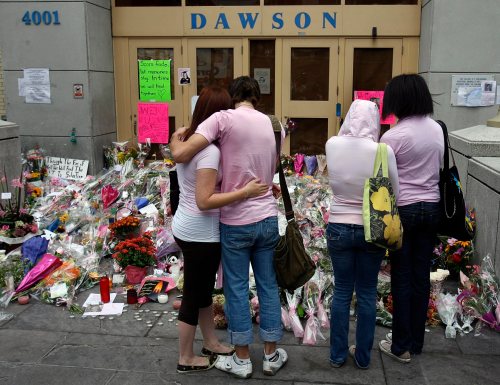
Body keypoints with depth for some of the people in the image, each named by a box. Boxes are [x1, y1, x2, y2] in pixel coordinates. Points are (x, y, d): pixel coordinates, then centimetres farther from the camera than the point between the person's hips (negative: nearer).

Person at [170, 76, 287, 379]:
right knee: (269, 287, 15)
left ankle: (242, 359, 22)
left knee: (237, 290, 9)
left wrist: (175, 138, 3)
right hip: (268, 218, 4)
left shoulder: (224, 118, -11)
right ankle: (272, 356, 27)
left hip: (235, 222, -4)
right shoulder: (275, 126, 6)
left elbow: (181, 155, -17)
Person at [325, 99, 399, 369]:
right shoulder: (383, 151, -15)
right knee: (367, 293, 14)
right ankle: (363, 356, 27)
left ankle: (338, 355, 26)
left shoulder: (332, 145, -9)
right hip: (373, 230, -1)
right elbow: (394, 194, -4)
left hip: (339, 228, 1)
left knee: (341, 291, 15)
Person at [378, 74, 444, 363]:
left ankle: (401, 346, 17)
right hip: (431, 207, 6)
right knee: (422, 275, 13)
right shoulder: (437, 129, 3)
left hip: (403, 209, -5)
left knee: (402, 277, 5)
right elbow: (439, 167, 12)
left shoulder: (393, 136, -16)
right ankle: (417, 342, 26)